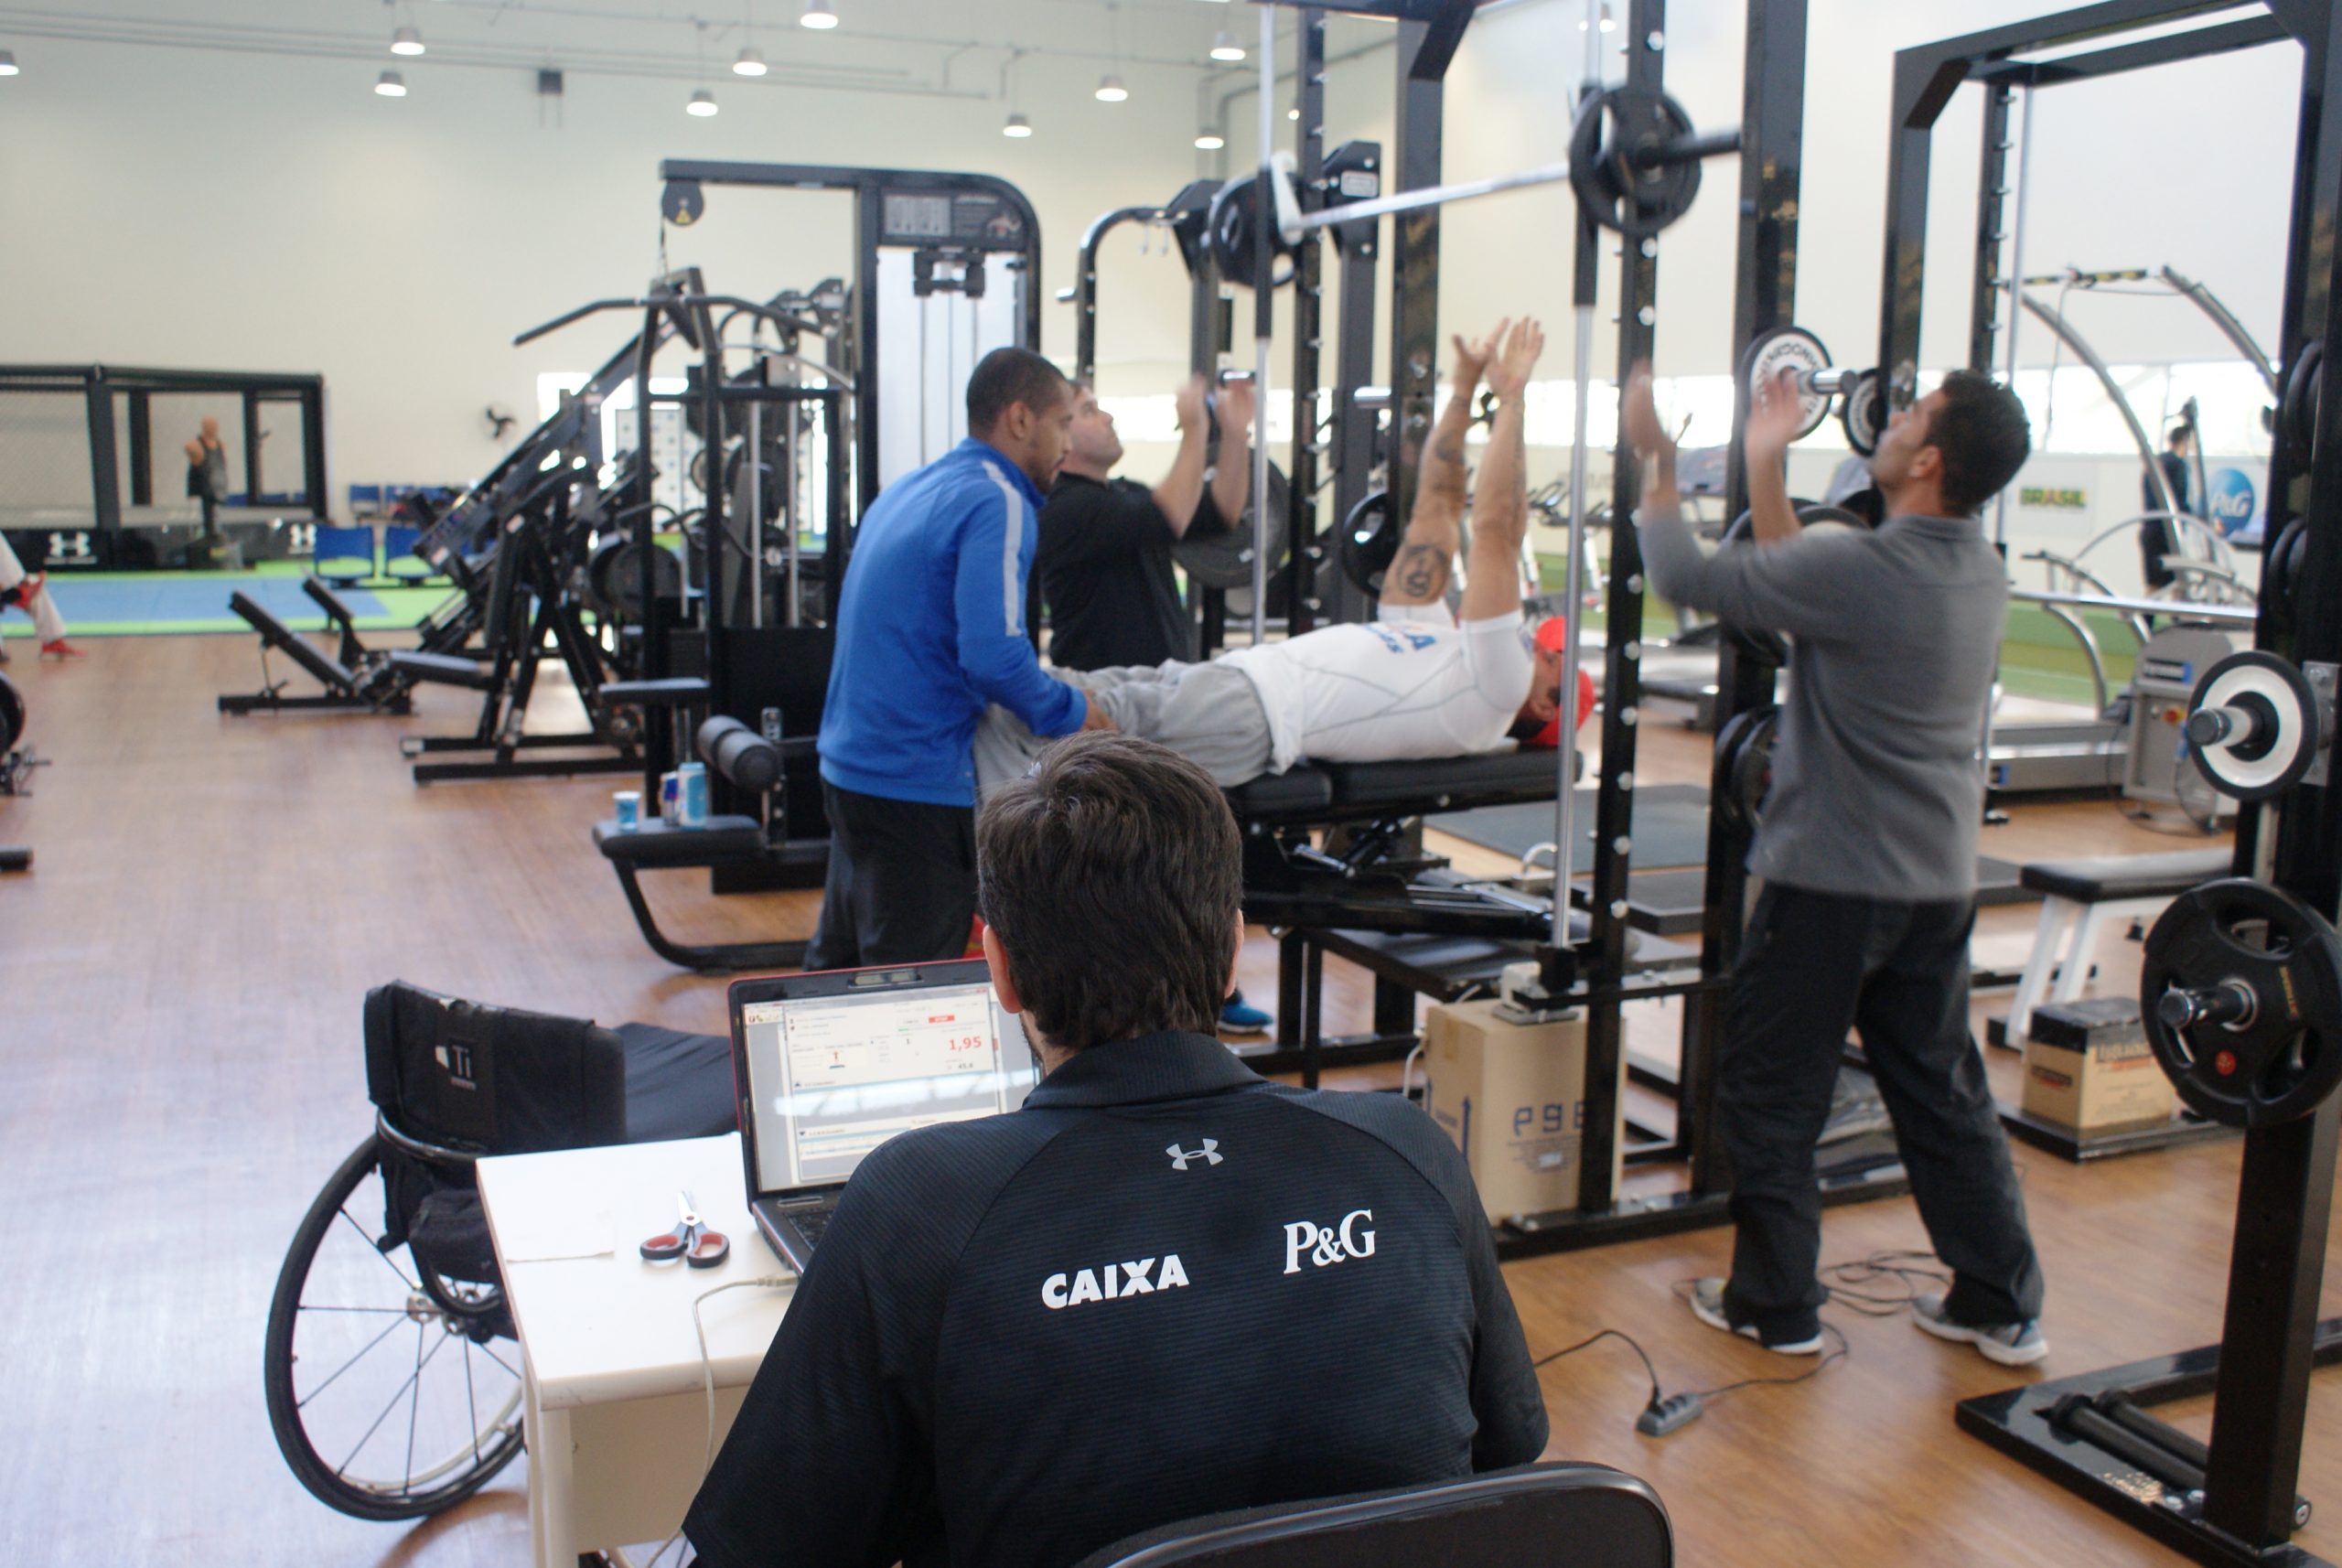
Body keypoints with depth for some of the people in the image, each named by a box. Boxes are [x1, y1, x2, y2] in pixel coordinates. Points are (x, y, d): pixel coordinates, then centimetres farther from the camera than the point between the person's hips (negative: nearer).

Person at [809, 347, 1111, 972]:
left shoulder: (908, 490, 13)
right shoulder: (997, 505, -14)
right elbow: (994, 655, -25)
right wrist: (1069, 711, -8)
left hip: (851, 763, 9)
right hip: (920, 784, -9)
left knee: (836, 967, 19)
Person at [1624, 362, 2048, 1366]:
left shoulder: (1863, 571, -21)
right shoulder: (1980, 574, 6)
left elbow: (1688, 577, -12)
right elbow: (1794, 581, 17)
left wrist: (1657, 462, 1)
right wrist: (1766, 466, 20)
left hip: (1833, 879, -8)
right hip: (1938, 880, 8)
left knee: (1769, 1094, 7)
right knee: (1940, 1093, 17)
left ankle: (1774, 1306, 16)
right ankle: (2003, 1308, 23)